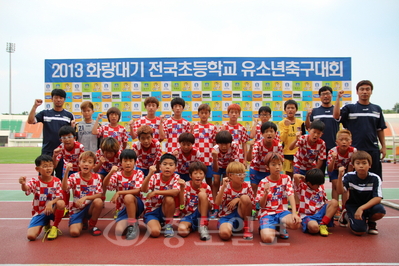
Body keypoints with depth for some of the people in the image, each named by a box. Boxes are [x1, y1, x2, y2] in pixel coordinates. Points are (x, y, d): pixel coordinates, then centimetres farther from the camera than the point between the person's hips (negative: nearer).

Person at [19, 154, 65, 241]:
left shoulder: (57, 181, -5)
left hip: (52, 210, 0)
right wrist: (23, 184, -53)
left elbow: (59, 197, -12)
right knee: (31, 236, -20)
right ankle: (46, 225, 16)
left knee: (61, 203, -35)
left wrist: (51, 202, -33)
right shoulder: (35, 181, -7)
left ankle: (54, 227, -8)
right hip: (39, 213, 1)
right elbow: (26, 189, -29)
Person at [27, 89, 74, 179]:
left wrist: (72, 127, -14)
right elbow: (30, 121, -6)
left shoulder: (69, 115, 7)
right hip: (47, 151, 0)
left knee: (62, 178, 7)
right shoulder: (45, 113, 7)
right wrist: (35, 106, -13)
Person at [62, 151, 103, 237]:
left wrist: (85, 197, -26)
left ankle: (92, 225, -5)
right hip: (77, 209, -1)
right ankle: (83, 222, 16)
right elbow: (64, 188, -28)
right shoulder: (74, 177, -9)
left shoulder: (97, 177, -6)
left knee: (99, 201, -32)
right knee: (74, 232, -23)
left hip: (90, 207, 1)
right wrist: (66, 172, -39)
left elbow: (99, 195, -11)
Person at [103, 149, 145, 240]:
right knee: (118, 232, -23)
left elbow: (137, 191, -19)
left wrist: (119, 193, -26)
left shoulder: (139, 173, -6)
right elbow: (105, 185, -18)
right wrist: (111, 173, -36)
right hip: (123, 208, 1)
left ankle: (133, 224, -19)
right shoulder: (117, 175, -1)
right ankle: (128, 222, 9)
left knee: (128, 197, -36)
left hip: (136, 205, -1)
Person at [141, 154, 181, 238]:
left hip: (165, 210, 2)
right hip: (152, 210, -2)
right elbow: (143, 190, -28)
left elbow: (176, 192, -29)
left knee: (169, 198, -31)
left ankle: (168, 225, -8)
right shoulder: (155, 177, -10)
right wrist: (150, 174, -42)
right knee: (155, 232, -29)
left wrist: (156, 192, -31)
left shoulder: (176, 177, -10)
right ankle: (150, 224, 8)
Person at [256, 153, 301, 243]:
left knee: (296, 223, -31)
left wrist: (294, 213, -25)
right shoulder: (263, 182, -4)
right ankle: (264, 228, 9)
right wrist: (266, 193, -23)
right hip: (267, 213, -3)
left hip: (282, 211, 3)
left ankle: (281, 226, 4)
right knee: (267, 238, -29)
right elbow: (261, 205, -3)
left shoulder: (286, 178, 3)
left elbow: (291, 196, -9)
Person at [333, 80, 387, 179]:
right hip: (355, 149, -2)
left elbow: (380, 130, 13)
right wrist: (338, 98, -22)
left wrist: (383, 146, 8)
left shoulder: (377, 109, 10)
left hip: (373, 150, 3)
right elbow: (336, 116, -18)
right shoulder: (349, 108, 1)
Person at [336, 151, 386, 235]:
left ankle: (370, 222, 4)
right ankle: (346, 215, 11)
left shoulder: (375, 178, -13)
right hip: (353, 205, -1)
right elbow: (340, 191, -26)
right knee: (360, 230, -23)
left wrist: (362, 208, -31)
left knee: (380, 210, -32)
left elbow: (378, 198, -19)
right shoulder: (349, 177, -12)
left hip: (368, 205, 2)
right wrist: (340, 177, -42)